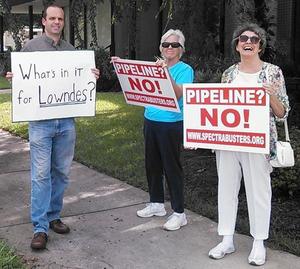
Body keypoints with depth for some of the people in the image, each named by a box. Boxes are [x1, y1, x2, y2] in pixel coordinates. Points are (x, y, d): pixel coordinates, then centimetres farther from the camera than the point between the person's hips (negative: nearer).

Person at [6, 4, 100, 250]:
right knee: (41, 174, -6)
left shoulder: (71, 50, 13)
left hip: (67, 120, 4)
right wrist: (13, 78, -17)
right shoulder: (31, 47, 3)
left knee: (61, 172, 10)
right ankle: (40, 227, 0)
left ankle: (53, 217, 24)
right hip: (41, 120, -4)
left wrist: (92, 77, -2)